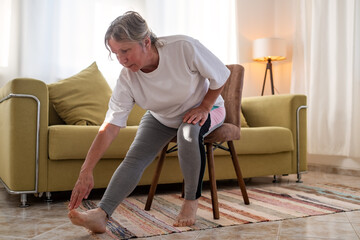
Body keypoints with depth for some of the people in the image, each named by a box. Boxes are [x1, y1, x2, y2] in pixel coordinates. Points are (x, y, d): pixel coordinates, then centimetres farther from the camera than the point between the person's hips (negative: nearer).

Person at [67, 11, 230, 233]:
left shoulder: (184, 47, -32)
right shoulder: (127, 79, -23)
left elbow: (220, 76, -17)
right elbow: (110, 128, -26)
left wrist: (204, 107, -22)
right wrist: (86, 172, -32)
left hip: (203, 109, -3)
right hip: (161, 119, 3)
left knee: (188, 132, -36)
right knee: (134, 158, -19)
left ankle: (191, 202, -18)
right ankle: (101, 215, -25)